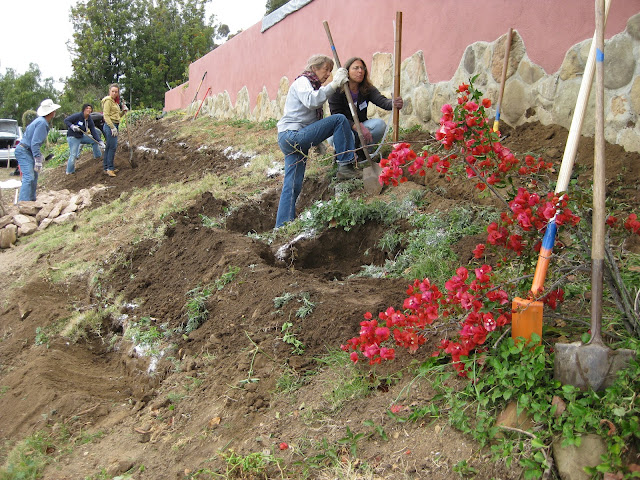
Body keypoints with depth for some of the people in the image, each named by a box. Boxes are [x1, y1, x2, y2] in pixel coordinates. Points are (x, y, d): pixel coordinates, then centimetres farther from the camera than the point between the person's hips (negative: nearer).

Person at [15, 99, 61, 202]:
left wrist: (39, 156, 25)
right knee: (28, 177, -19)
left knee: (34, 176, 18)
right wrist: (38, 160, -25)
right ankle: (23, 202, -25)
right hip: (24, 151, -11)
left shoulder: (42, 121, 12)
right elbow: (35, 143, -25)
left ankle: (31, 200, 28)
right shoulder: (42, 123, -20)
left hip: (28, 151, 11)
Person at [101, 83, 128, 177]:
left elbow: (117, 116, 23)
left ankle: (106, 168, 17)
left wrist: (123, 111, 5)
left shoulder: (115, 102, 19)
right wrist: (113, 127, -22)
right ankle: (110, 168, -10)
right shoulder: (108, 100, -9)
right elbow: (106, 116, -17)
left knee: (108, 147, 12)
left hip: (114, 126, 10)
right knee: (112, 147, -11)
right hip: (110, 126, -10)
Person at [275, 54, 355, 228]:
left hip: (292, 140, 10)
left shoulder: (312, 85, 27)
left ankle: (282, 226, 7)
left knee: (293, 186, 6)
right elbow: (311, 101, -25)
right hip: (292, 134, -10)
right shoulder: (302, 82, -2)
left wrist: (319, 144, 22)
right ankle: (346, 165, -17)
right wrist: (334, 84, -24)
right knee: (339, 119, -15)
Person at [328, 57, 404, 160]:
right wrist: (358, 127, -34)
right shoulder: (336, 91, -14)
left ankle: (362, 150, -3)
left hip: (360, 126, 4)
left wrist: (393, 104, -47)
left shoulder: (367, 89, -3)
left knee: (380, 124, -24)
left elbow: (382, 101, -21)